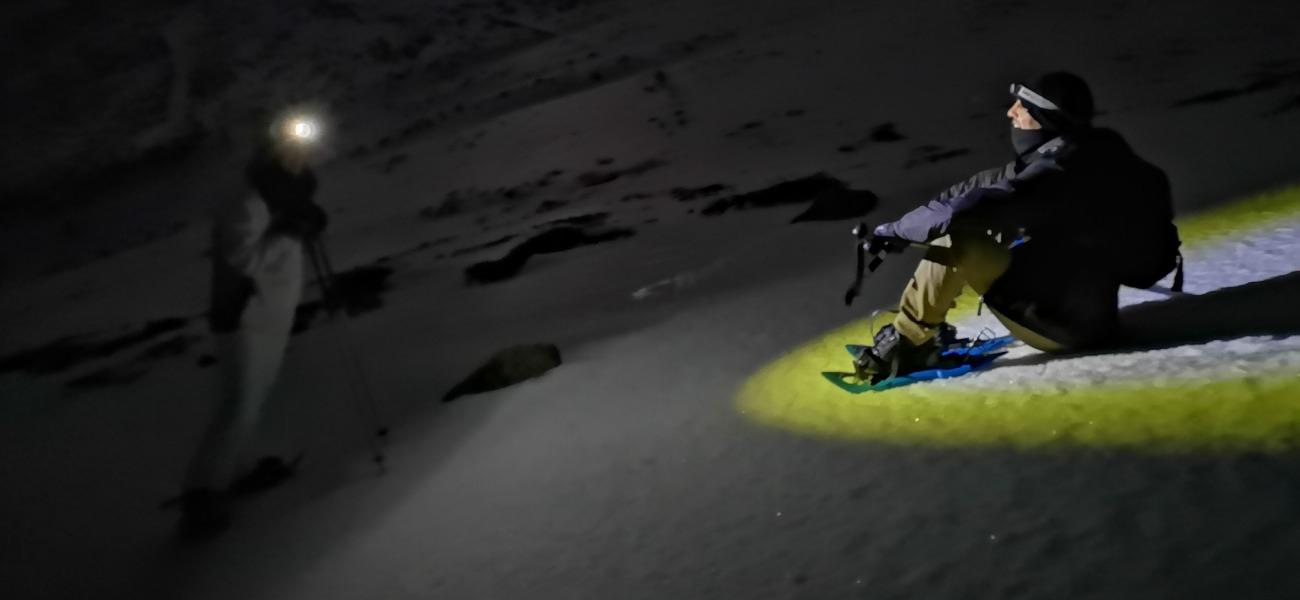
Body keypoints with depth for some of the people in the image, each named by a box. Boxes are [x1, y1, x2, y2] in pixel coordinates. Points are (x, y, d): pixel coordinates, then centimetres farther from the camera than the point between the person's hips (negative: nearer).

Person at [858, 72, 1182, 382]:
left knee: (960, 237, -21)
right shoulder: (1090, 154, 4)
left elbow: (966, 210, -30)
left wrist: (898, 230, -19)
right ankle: (926, 327, 13)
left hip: (1063, 322, -9)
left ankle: (907, 343, -10)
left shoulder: (1059, 173, -24)